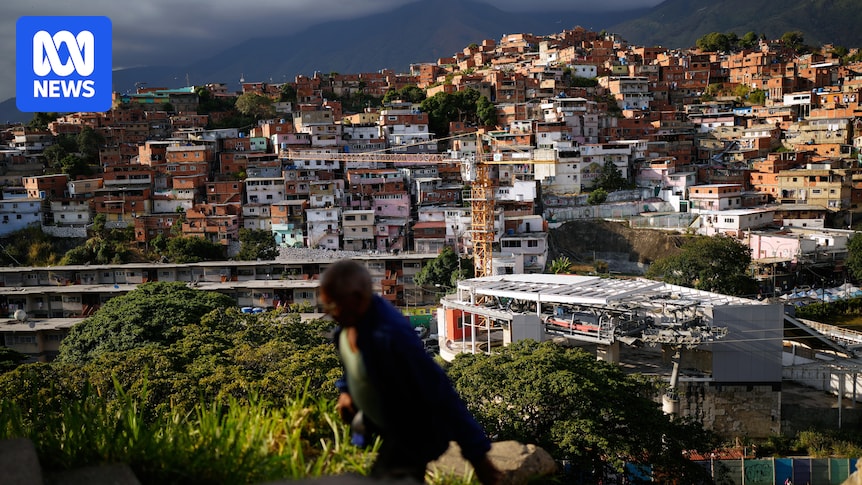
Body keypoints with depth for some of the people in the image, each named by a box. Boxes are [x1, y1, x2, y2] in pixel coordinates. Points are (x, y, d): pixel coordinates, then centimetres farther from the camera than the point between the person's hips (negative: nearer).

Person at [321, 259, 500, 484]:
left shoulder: (391, 335, -38)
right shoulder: (352, 316, -12)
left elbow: (439, 392, -34)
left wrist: (477, 453, -31)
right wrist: (345, 389, -2)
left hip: (408, 436, -9)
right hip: (384, 426, 9)